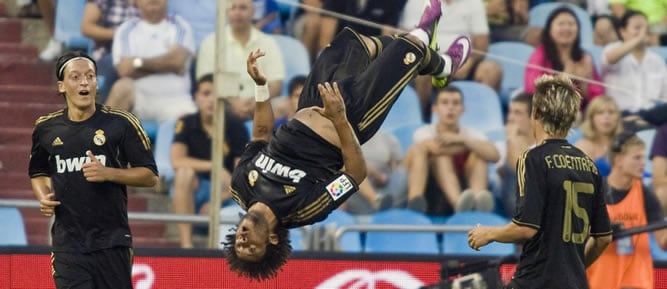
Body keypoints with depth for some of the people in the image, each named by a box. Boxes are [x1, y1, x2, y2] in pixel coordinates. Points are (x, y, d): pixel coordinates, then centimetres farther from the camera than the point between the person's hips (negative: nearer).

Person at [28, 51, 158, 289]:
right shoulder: (46, 128, 7)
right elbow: (38, 172, 24)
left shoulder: (121, 124, -3)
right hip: (67, 244, 1)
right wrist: (43, 197, 3)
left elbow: (149, 176, -1)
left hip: (111, 241, -1)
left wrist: (108, 173, -16)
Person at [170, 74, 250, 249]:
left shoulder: (235, 127, -7)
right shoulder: (186, 124, -6)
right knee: (185, 173, -34)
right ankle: (186, 244, -34)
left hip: (223, 191, -1)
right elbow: (176, 161, -21)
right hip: (194, 190, 1)